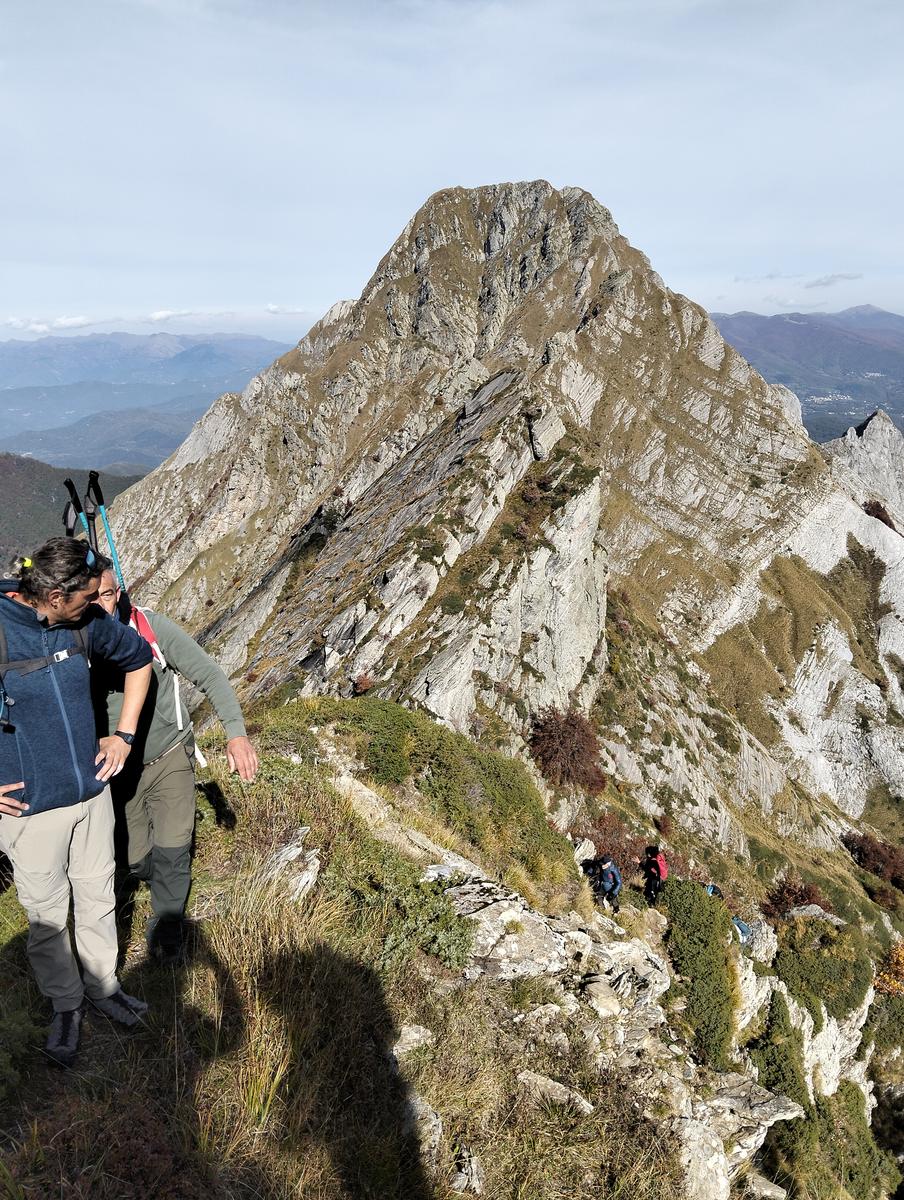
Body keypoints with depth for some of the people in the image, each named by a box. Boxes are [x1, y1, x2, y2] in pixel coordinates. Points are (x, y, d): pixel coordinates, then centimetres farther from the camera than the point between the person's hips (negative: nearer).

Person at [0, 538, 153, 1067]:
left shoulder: (87, 623, -8)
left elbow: (139, 658, 11)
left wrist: (124, 735, 7)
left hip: (93, 794, 4)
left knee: (99, 901, 19)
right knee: (48, 919, 15)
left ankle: (103, 985, 42)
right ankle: (66, 1004, 38)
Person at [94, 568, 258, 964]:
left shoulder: (153, 628, -20)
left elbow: (209, 674, -15)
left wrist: (237, 733, -26)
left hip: (169, 758, -2)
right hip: (118, 769, 2)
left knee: (172, 851, -6)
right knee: (138, 864, 12)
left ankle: (167, 928, 20)